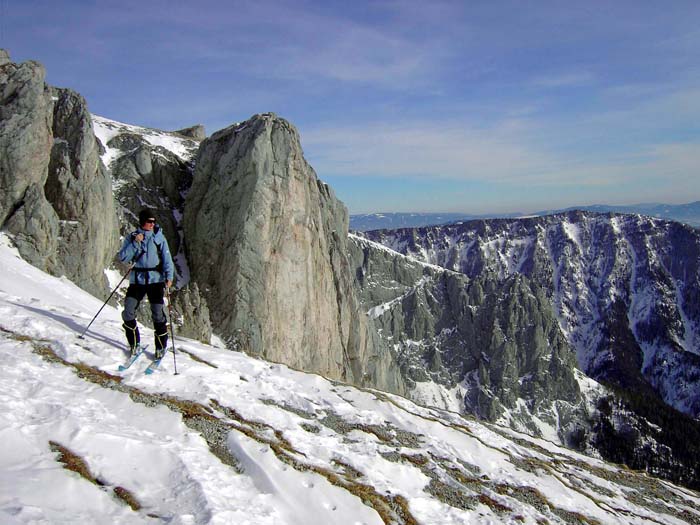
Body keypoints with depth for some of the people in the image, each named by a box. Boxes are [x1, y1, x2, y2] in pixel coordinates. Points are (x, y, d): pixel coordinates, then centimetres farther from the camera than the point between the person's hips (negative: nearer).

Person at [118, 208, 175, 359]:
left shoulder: (159, 237, 3)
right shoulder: (132, 237, 6)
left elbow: (167, 258, -1)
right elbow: (123, 258, -2)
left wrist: (169, 276, -13)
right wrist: (135, 243, -13)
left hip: (156, 280, -2)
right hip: (137, 280, 2)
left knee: (157, 314, -4)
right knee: (128, 313, -4)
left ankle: (161, 347, 11)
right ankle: (134, 344, 16)